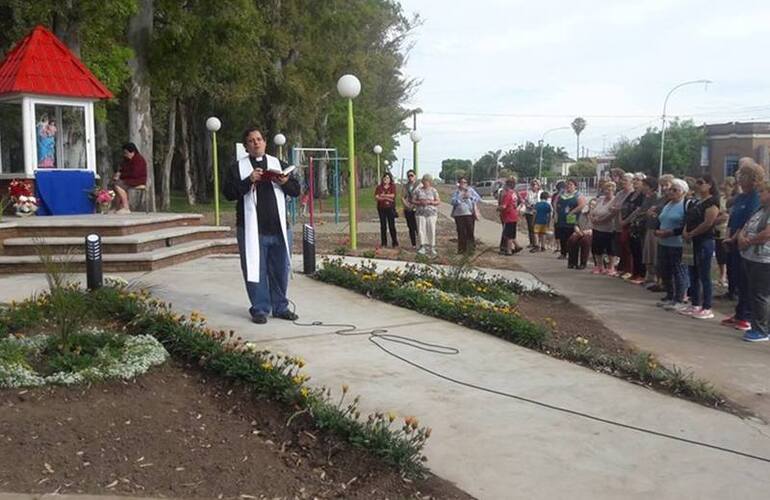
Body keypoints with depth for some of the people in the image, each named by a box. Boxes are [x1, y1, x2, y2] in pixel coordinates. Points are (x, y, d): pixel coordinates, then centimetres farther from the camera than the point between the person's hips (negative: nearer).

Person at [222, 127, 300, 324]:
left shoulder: (279, 164, 15)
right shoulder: (237, 167, 5)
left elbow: (296, 190, 12)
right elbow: (228, 193, -5)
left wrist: (285, 182, -9)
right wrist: (248, 181, -17)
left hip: (278, 227, 3)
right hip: (252, 229, -3)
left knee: (281, 269, 8)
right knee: (256, 270, -1)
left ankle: (280, 307, 20)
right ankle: (260, 309, 10)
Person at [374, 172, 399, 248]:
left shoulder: (393, 186, 4)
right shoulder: (379, 187, 8)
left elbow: (392, 195, -10)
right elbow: (376, 197, -4)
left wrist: (383, 195, -6)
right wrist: (387, 198, -11)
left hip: (390, 208, -2)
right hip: (381, 208, 2)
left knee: (392, 225, -6)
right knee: (383, 225, 4)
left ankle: (395, 243, -1)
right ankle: (383, 243, 10)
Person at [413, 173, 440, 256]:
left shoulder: (433, 190, 6)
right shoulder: (418, 190, 7)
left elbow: (438, 201, 4)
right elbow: (413, 200, 6)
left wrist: (430, 202, -13)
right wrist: (420, 202, -11)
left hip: (431, 213, 0)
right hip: (420, 213, 1)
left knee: (431, 230, -3)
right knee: (421, 229, -5)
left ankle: (431, 247, 5)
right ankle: (422, 247, 0)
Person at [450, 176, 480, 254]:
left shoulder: (470, 190, 9)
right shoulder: (456, 192, 9)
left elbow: (479, 198, 2)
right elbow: (453, 202, -5)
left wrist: (470, 197, -11)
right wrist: (462, 197, -15)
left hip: (469, 214, -1)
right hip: (459, 215, 1)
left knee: (470, 232, -4)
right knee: (461, 233, 2)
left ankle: (471, 249, 5)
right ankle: (461, 249, 12)